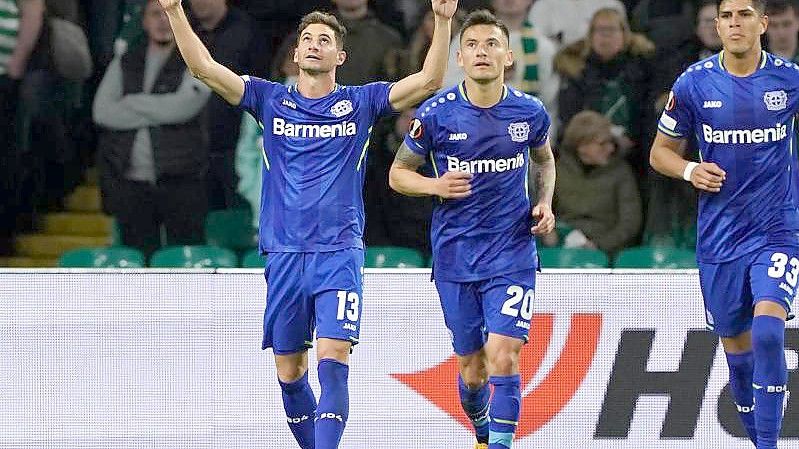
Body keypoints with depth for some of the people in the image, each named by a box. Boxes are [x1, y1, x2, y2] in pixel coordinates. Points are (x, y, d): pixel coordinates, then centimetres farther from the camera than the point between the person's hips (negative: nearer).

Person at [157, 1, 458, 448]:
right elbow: (204, 67, 2)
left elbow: (430, 80, -3)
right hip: (284, 255, 2)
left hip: (339, 254, -2)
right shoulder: (271, 100, 9)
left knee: (333, 359, -16)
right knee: (289, 370, 7)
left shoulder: (361, 102, 6)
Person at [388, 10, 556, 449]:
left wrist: (545, 203, 1)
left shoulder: (530, 112, -3)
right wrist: (436, 186, -16)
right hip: (455, 256, 1)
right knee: (471, 366, 10)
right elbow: (398, 174, 4)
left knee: (503, 355, -16)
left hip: (512, 252, -1)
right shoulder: (436, 114, -8)